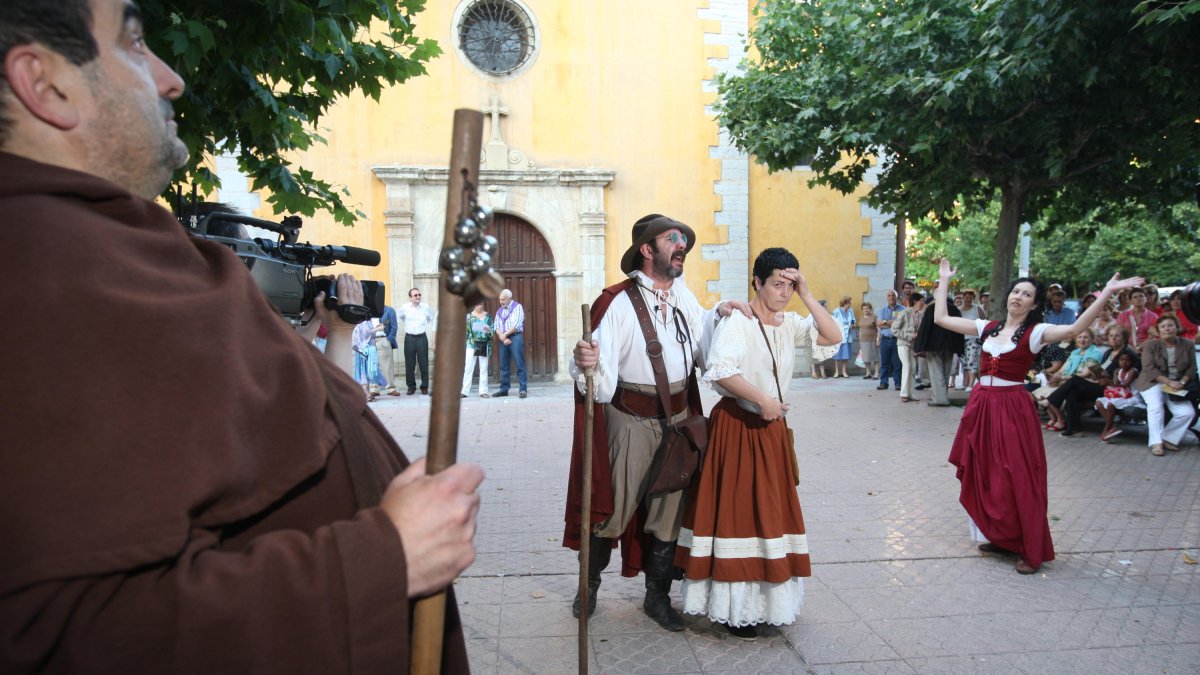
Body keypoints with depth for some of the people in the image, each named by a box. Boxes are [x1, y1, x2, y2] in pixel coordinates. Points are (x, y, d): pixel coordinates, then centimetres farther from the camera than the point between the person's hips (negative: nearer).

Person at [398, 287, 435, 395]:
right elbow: (399, 315, 20)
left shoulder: (426, 307, -2)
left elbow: (431, 318, 16)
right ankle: (411, 387, 13)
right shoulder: (405, 307, -2)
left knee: (424, 363, 2)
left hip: (422, 337, 0)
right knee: (409, 364, 3)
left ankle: (424, 387, 11)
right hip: (409, 338, 0)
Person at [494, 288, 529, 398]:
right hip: (503, 339, 6)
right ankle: (504, 389, 13)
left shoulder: (517, 307, 2)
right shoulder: (499, 311, 18)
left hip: (515, 337, -6)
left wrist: (505, 334, -6)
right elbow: (497, 327, 8)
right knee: (504, 365, 7)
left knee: (520, 365, -8)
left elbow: (517, 325, -8)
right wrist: (502, 338, -9)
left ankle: (523, 389, -9)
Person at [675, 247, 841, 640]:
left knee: (770, 512, 14)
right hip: (736, 427, -7)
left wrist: (806, 296, -5)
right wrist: (763, 400, -23)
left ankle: (766, 597, 29)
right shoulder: (737, 323, -16)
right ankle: (732, 607, 11)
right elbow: (720, 371, -30)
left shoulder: (789, 324, 7)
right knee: (735, 514, 0)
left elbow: (834, 338, 1)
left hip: (772, 429, 8)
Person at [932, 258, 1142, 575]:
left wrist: (1106, 294, -30)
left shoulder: (1035, 332, -5)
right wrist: (945, 281, 15)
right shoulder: (987, 327, 8)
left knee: (1017, 479, -3)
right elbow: (941, 318, 11)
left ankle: (1030, 550, 10)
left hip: (1012, 409, -5)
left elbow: (1074, 329, -24)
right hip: (981, 405, 5)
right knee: (984, 476, 11)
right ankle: (999, 537, 28)